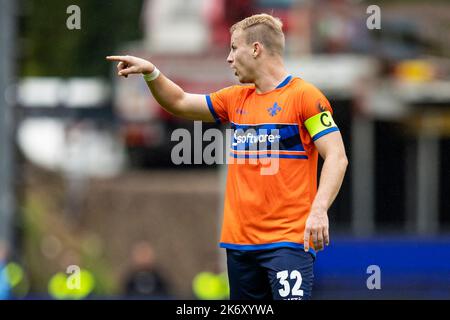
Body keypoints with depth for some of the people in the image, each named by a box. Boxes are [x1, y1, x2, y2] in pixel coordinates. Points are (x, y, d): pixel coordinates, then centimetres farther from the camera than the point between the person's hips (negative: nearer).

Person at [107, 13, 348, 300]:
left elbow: (336, 157, -12)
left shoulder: (304, 96, -6)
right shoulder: (236, 99, 15)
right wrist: (150, 72, 10)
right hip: (240, 241, 7)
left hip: (289, 241, -7)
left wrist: (319, 210, -24)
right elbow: (179, 103, 26)